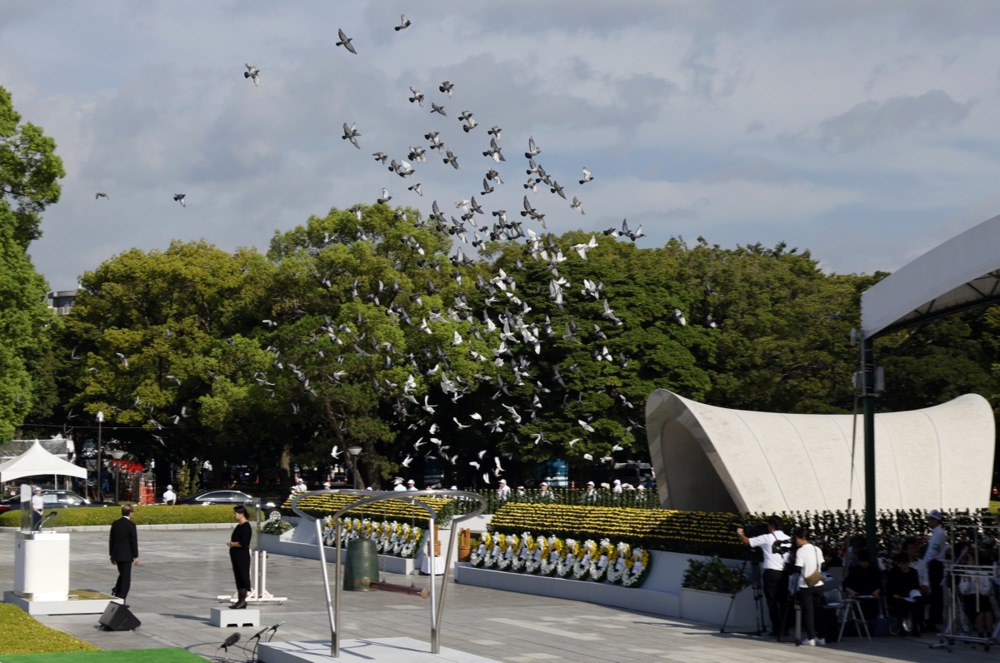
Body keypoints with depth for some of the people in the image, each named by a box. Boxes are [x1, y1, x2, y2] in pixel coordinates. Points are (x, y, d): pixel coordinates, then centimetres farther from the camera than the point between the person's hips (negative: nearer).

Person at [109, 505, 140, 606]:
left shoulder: (115, 524, 6)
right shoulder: (131, 525, -12)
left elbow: (111, 540, 10)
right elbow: (134, 541, -13)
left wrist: (112, 555, 18)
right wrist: (136, 556, -7)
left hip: (116, 555, 6)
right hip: (126, 555, -6)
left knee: (122, 574, 22)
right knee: (126, 578, 2)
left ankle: (116, 591, 5)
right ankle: (121, 600, 0)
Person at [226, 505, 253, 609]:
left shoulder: (246, 527, -15)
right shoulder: (239, 526, 15)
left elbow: (243, 543, -23)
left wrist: (231, 544, -11)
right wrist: (231, 543, 6)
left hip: (242, 557, -10)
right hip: (236, 557, 10)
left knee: (243, 577, -6)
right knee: (238, 578, 12)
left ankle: (242, 601, -3)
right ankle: (240, 600, 17)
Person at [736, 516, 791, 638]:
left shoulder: (767, 538, -5)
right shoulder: (788, 539, 8)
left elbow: (747, 541, 0)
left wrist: (740, 533, 17)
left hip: (771, 572, -4)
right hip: (784, 573, 4)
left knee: (772, 602, 1)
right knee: (783, 601, 10)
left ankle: (776, 629, -1)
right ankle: (784, 629, 10)